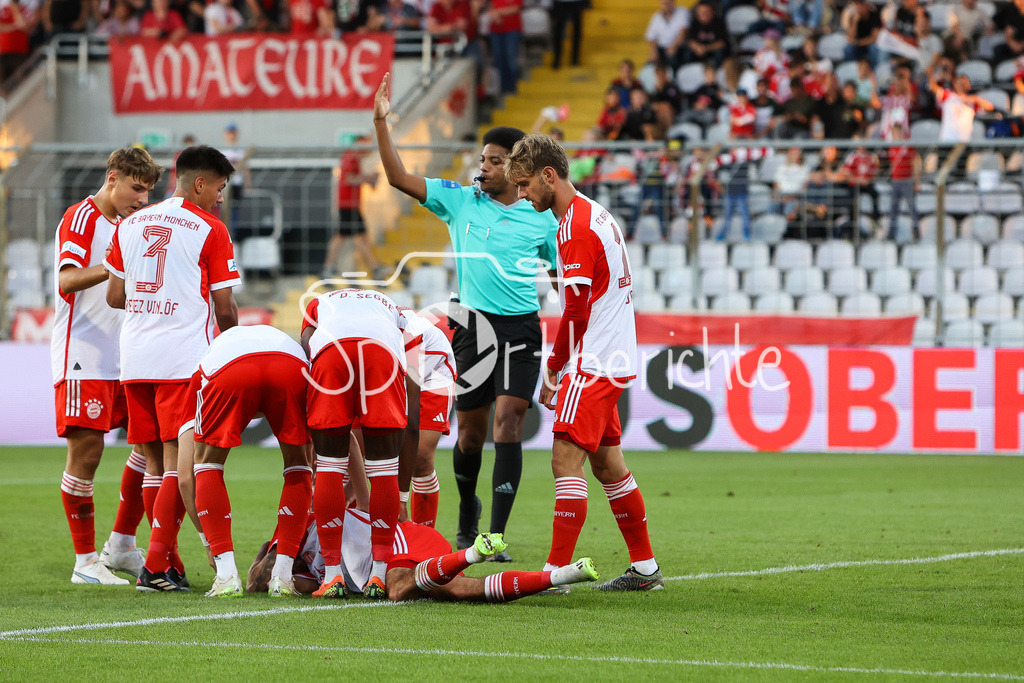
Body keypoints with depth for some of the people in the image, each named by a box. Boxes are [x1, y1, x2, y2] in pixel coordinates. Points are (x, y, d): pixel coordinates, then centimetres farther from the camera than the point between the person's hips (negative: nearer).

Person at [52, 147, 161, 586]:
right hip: (82, 359, -9)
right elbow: (67, 282, -21)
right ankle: (85, 562, -2)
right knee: (86, 452, -8)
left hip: (121, 361, 9)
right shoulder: (81, 218, -7)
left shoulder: (123, 226, 20)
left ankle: (121, 546, 12)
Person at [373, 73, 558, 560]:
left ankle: (496, 536, -14)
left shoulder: (541, 219, 6)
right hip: (473, 326, 1)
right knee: (471, 431, 7)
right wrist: (381, 124, -8)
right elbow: (398, 178, 1)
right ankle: (467, 518, 33)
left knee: (507, 422, -13)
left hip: (521, 329, -1)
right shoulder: (459, 201, 7)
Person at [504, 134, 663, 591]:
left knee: (567, 461, -11)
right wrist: (560, 365, 17)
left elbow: (576, 311, -19)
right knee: (607, 463, 14)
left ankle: (555, 570, -14)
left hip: (591, 364, -10)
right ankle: (645, 567, 19)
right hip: (612, 360, 10)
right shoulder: (597, 215, 15)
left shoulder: (576, 227, -16)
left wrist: (552, 368, -9)